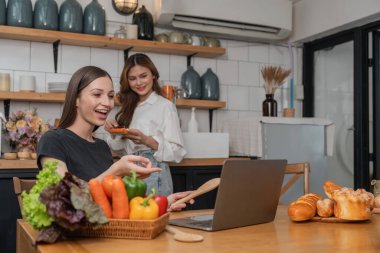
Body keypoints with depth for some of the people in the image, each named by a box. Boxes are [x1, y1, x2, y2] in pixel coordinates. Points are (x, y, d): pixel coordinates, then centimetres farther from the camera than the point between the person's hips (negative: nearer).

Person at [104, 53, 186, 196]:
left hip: (153, 174, -6)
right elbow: (120, 147, 14)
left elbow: (177, 152, -13)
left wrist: (146, 140, -25)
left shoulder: (165, 106, -8)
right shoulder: (130, 107, 12)